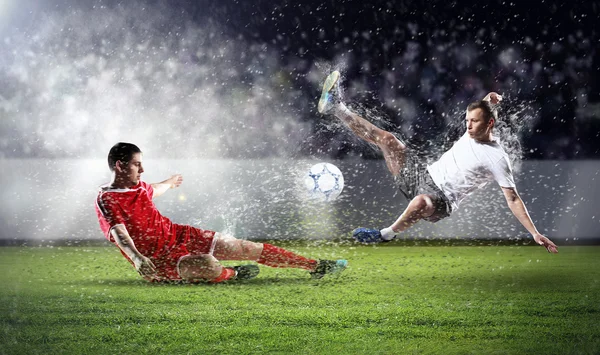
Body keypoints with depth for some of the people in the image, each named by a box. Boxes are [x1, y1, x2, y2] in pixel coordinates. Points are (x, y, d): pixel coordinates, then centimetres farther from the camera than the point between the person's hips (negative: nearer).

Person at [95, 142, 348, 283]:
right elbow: (120, 235, -34)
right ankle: (232, 275, 0)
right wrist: (137, 258, -54)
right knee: (210, 265, -38)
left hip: (178, 235, 8)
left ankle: (316, 266, 9)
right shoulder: (107, 200, -18)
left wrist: (170, 183, 57)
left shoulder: (137, 186, 9)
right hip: (159, 259, -8)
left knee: (249, 248, 1)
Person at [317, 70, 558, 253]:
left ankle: (387, 234, -18)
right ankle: (336, 108, 7)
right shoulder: (471, 133, 9)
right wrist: (488, 101, 7)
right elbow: (479, 110, 31)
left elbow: (513, 199, -10)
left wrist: (535, 234, -18)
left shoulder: (497, 159, -11)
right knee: (385, 138, -3)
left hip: (441, 199, -7)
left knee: (421, 202, -44)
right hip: (422, 176, 7)